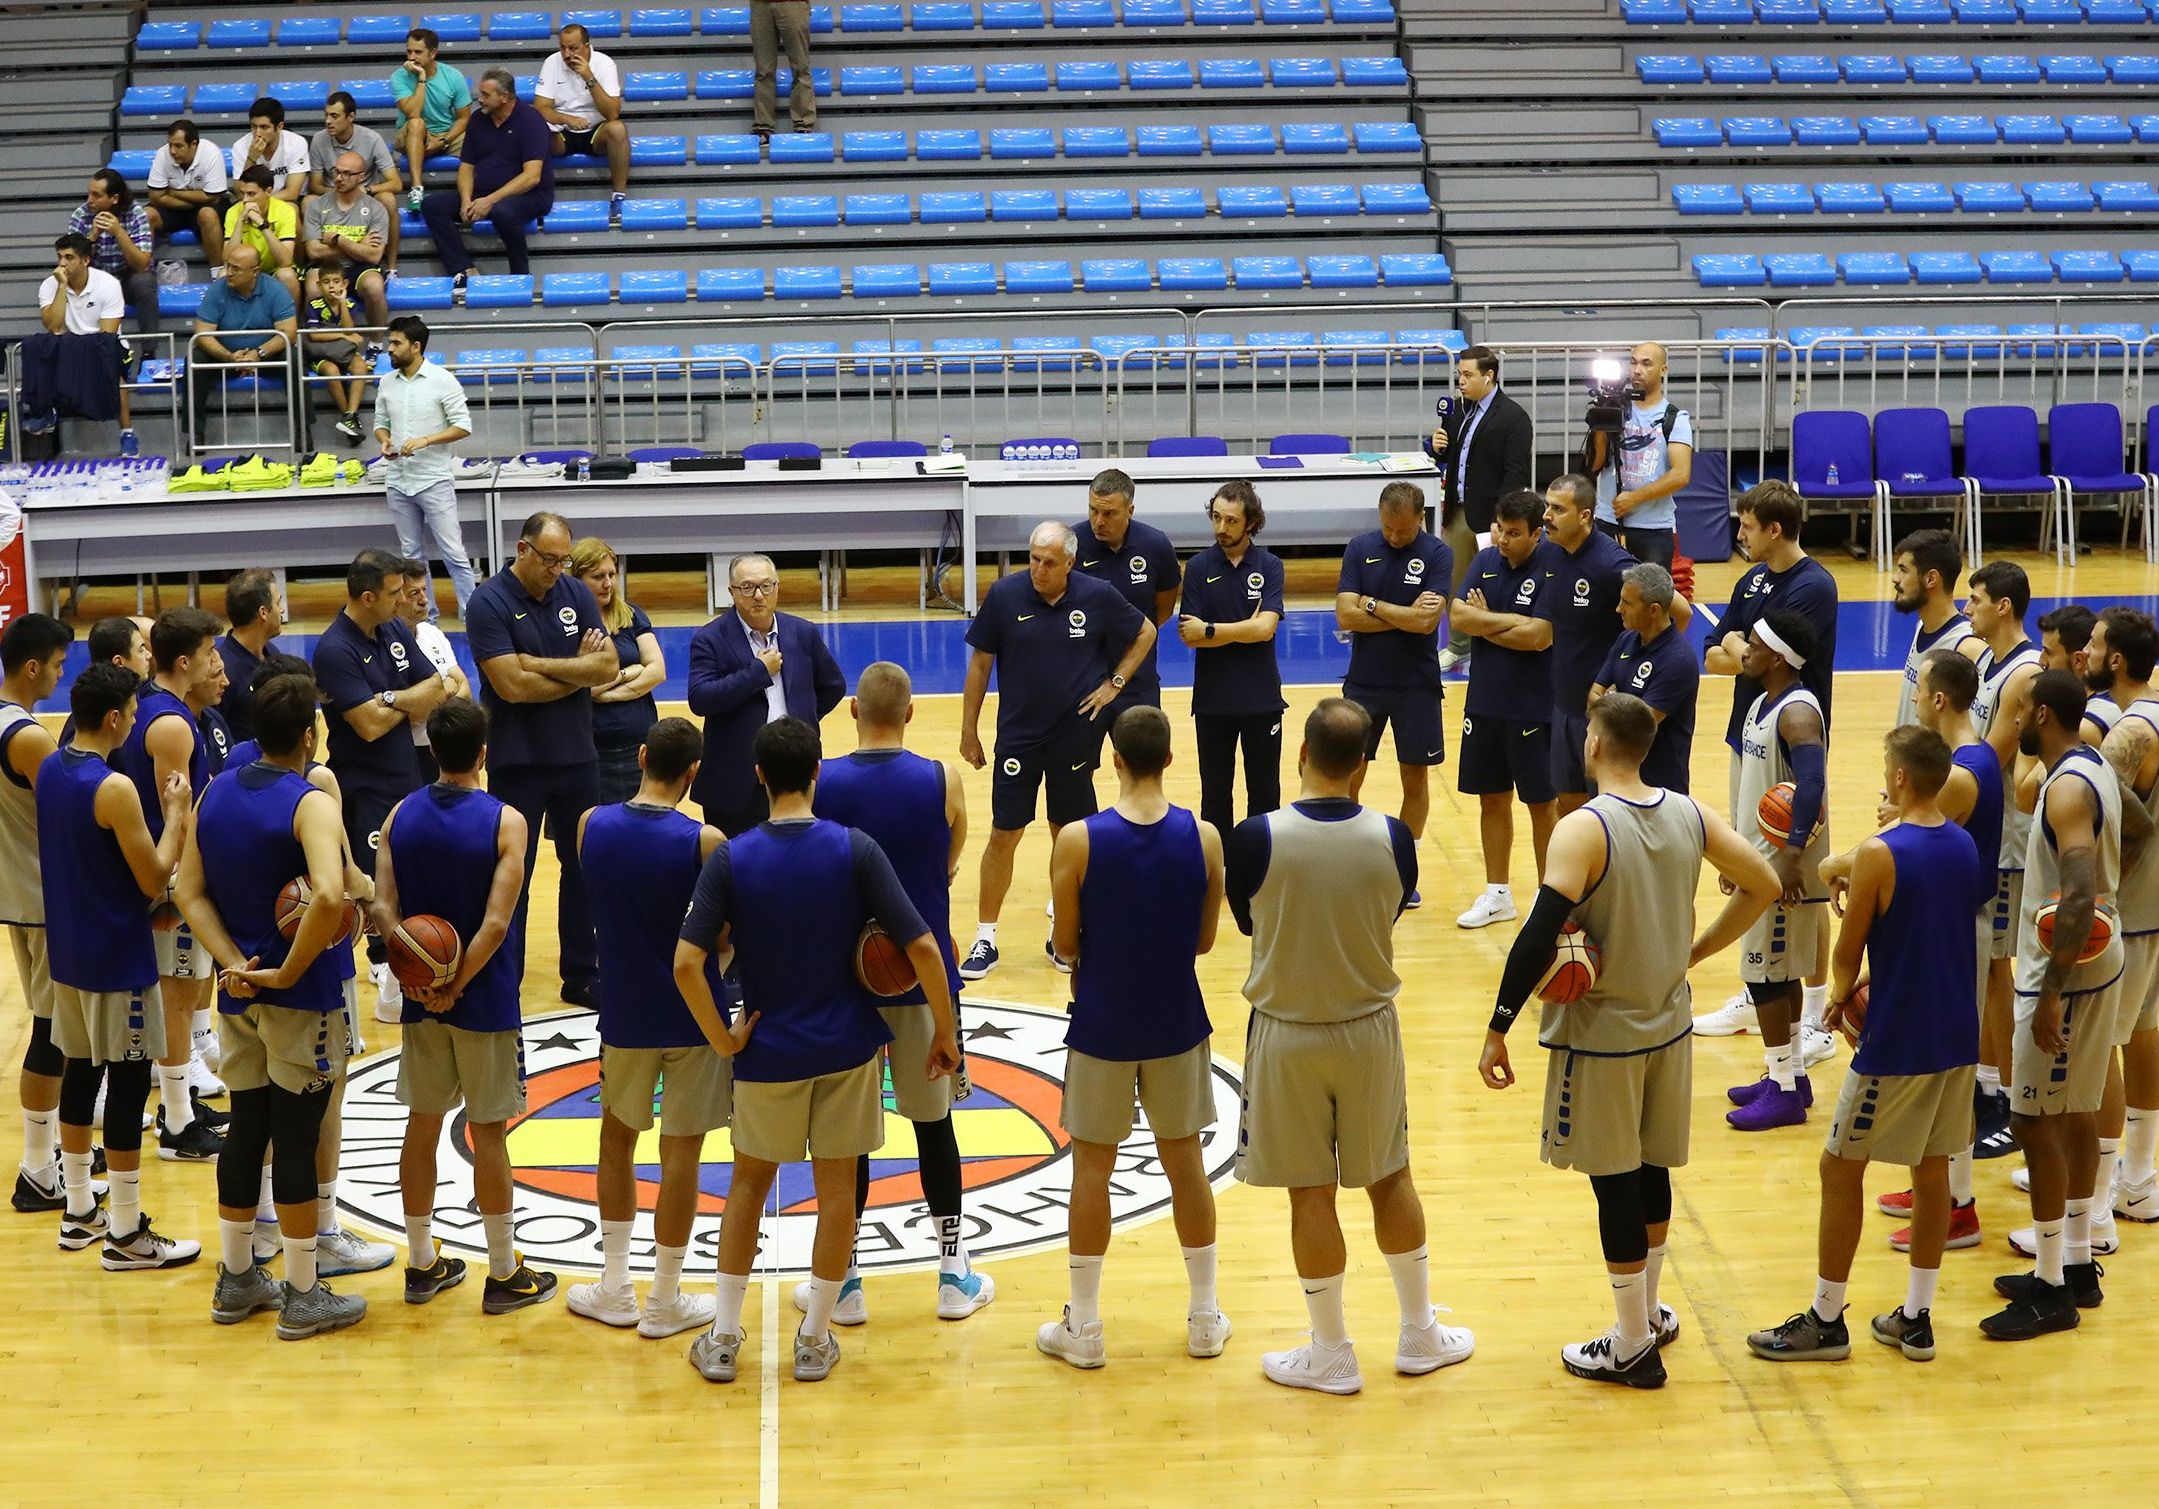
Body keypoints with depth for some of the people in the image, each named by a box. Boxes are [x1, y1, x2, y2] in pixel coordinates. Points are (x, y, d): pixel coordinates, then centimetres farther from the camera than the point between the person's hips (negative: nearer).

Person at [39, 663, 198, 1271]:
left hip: (67, 951, 9)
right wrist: (176, 813, -8)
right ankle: (126, 1235, 5)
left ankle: (78, 1212, 28)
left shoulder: (50, 770, 4)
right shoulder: (116, 789, -23)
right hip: (117, 959, -9)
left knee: (80, 1071, 17)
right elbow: (155, 882, -18)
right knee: (128, 1084, -1)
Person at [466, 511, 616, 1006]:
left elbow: (609, 666, -5)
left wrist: (541, 664, -16)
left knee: (584, 869, 12)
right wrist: (578, 671, -10)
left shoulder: (575, 594, 3)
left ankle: (581, 976, 24)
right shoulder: (489, 602, -13)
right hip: (517, 762, -5)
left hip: (577, 757, 5)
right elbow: (511, 685, -21)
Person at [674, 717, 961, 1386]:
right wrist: (945, 1030, -2)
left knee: (748, 1182, 18)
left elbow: (686, 964, -19)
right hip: (847, 1047, 0)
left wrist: (722, 1039, -7)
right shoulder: (855, 848, -11)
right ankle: (815, 1341, 20)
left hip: (769, 1053, 0)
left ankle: (722, 1339, 19)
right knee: (837, 1191, 12)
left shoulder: (730, 859, -10)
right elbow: (922, 947, -13)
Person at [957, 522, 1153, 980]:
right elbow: (980, 662, -1)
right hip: (1018, 737, -1)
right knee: (1003, 836, 1)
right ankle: (985, 939, 12)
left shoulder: (1099, 597, -9)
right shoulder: (1004, 594, -10)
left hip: (1076, 737, 1)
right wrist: (969, 729, 1)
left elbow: (1145, 633, 8)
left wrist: (1114, 684, -2)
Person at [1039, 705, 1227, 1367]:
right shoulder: (1204, 838, -10)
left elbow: (1065, 944, -9)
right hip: (1176, 1023, 2)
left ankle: (1083, 1327, 17)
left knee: (1093, 1166, 10)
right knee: (1185, 1161, 15)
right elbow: (1205, 939, 0)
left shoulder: (1078, 841, -17)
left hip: (1102, 1026, -2)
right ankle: (1205, 1318, 25)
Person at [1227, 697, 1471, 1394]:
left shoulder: (1256, 838, -18)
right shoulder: (1392, 837, -12)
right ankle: (1420, 1335, 32)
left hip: (1287, 1035, -2)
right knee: (1390, 1178, 19)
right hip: (1369, 1029, 2)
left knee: (1312, 1197, 9)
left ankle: (1332, 1354, 21)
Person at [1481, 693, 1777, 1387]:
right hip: (1669, 1024, 7)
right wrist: (1696, 950, 10)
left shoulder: (1583, 830, -21)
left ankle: (1633, 1344, 15)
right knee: (1651, 1169, 21)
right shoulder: (1689, 815, -2)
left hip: (1601, 1035, -6)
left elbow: (1540, 937, -28)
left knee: (1614, 1182, 5)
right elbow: (1762, 886, 5)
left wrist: (1498, 1030, -21)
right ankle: (1648, 1311, 37)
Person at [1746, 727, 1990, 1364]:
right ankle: (1916, 1318, 21)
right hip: (1957, 1033, 7)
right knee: (1932, 1167, 14)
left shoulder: (1880, 854, -18)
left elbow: (1847, 955, -10)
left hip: (1896, 1044, -7)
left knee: (1841, 1169, 4)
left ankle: (1825, 1321, 11)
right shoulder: (1965, 846, 4)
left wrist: (1842, 995, 11)